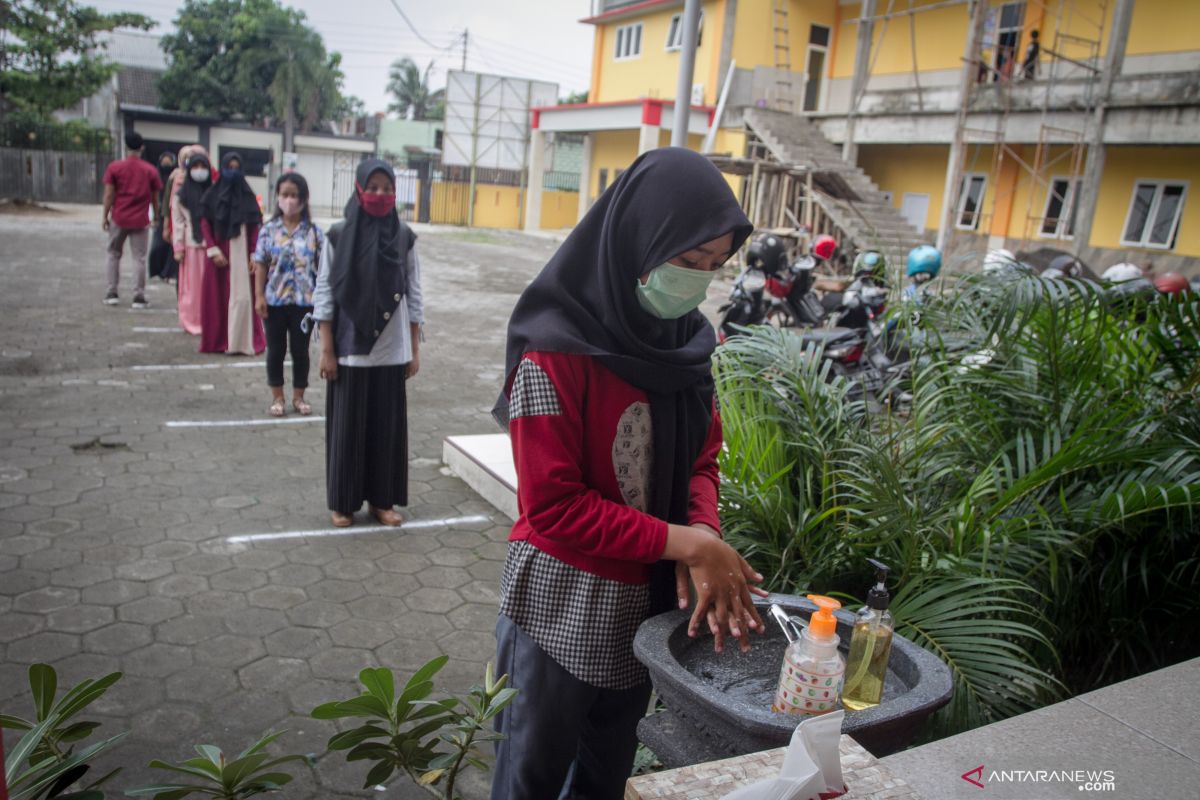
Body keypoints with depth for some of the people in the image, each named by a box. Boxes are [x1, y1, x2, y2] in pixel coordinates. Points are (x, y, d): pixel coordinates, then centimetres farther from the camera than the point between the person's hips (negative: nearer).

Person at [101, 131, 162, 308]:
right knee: (139, 258, 2)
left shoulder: (114, 167, -1)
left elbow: (109, 194, -4)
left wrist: (105, 217, 4)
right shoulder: (150, 171, 1)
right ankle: (139, 297, -1)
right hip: (140, 220, 0)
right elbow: (155, 197, 4)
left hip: (119, 219, 0)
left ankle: (112, 293, 13)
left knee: (114, 255, 14)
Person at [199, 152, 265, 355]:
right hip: (218, 252, 0)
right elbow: (205, 224, 2)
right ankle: (217, 340, 10)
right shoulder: (212, 194, 3)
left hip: (241, 253, 0)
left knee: (242, 295, -4)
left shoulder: (247, 196, 5)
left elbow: (255, 227, 3)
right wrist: (213, 250, -9)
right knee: (217, 296, 3)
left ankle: (241, 341, 2)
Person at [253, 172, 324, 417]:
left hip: (305, 301, 0)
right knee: (276, 349, 9)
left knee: (300, 349, 9)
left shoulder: (314, 232, -2)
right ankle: (277, 397, 22)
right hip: (275, 300, 0)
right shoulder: (268, 230, -1)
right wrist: (259, 296, -5)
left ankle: (298, 396, 23)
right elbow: (261, 266, 1)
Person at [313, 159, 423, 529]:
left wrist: (415, 349, 4)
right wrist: (326, 349, -6)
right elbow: (323, 293, -3)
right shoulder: (338, 236, -4)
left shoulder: (404, 237, 2)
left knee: (388, 424, 8)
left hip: (391, 351, 2)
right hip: (350, 349, -2)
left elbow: (414, 295, 5)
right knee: (347, 425, 6)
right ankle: (342, 502, 20)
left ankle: (382, 499, 22)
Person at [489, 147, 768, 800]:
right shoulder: (558, 350, -21)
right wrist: (686, 543, -22)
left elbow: (701, 461, 4)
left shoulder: (685, 340, -1)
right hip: (564, 605, -6)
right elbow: (553, 505, -22)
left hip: (650, 599, 6)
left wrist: (706, 538, -15)